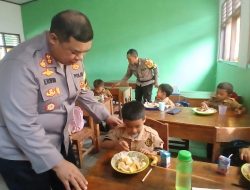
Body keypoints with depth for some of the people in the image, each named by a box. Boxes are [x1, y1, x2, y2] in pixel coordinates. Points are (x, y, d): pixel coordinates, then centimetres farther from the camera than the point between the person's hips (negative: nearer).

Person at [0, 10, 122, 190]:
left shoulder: (74, 59, -5)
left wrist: (106, 116, 4)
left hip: (59, 142, 7)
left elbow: (83, 93, 9)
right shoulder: (22, 64, -29)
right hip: (21, 155, -6)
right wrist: (56, 163, -28)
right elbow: (22, 126, -29)